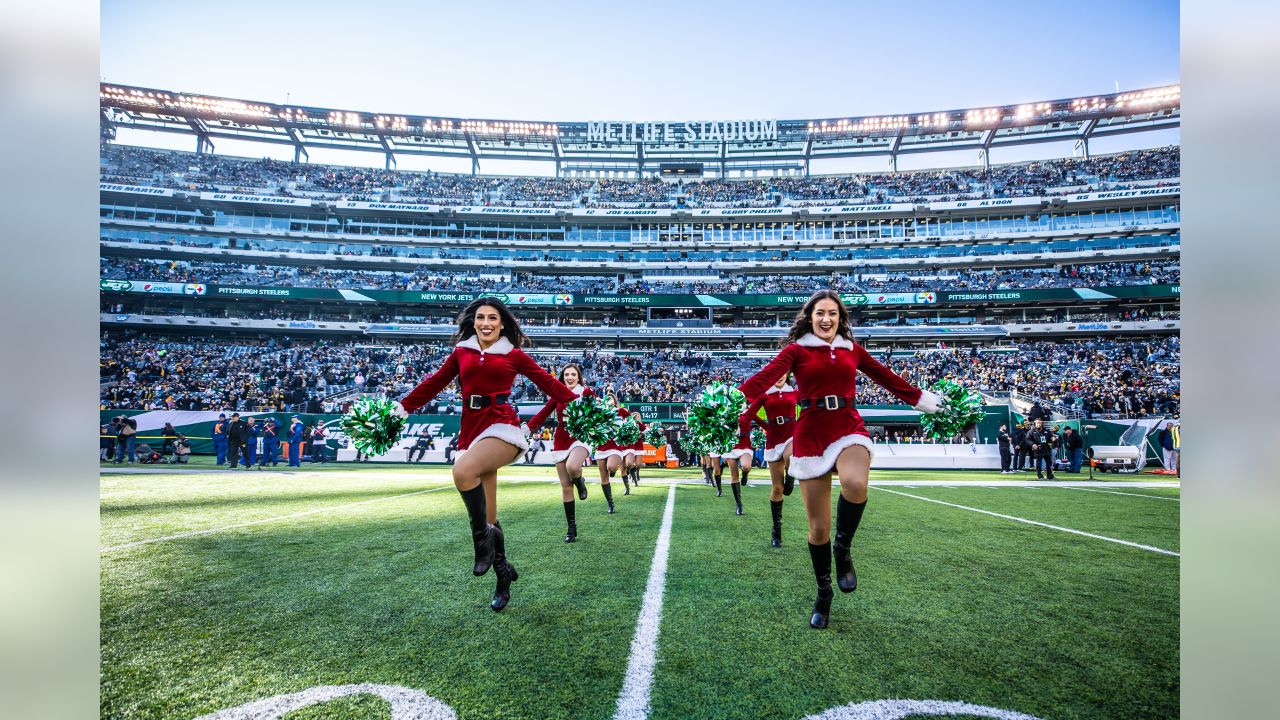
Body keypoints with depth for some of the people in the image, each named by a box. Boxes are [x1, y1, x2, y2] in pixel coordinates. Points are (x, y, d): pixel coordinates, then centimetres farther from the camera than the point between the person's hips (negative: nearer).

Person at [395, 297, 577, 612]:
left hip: (501, 427, -4)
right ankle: (503, 577, 25)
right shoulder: (461, 352, 13)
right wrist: (402, 407, 16)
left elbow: (547, 382, 5)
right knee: (488, 517, 8)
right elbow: (434, 383, 17)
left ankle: (482, 537, -11)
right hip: (471, 430, 4)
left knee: (463, 471, -34)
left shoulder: (514, 354, 5)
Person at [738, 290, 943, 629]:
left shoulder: (853, 349, 11)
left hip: (849, 429, 1)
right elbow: (765, 377, -15)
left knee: (855, 484, -34)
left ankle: (843, 549, -4)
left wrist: (924, 399, 26)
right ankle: (823, 594, 28)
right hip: (811, 435, -1)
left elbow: (888, 378, 23)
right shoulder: (797, 350, 1)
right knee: (818, 527, 3)